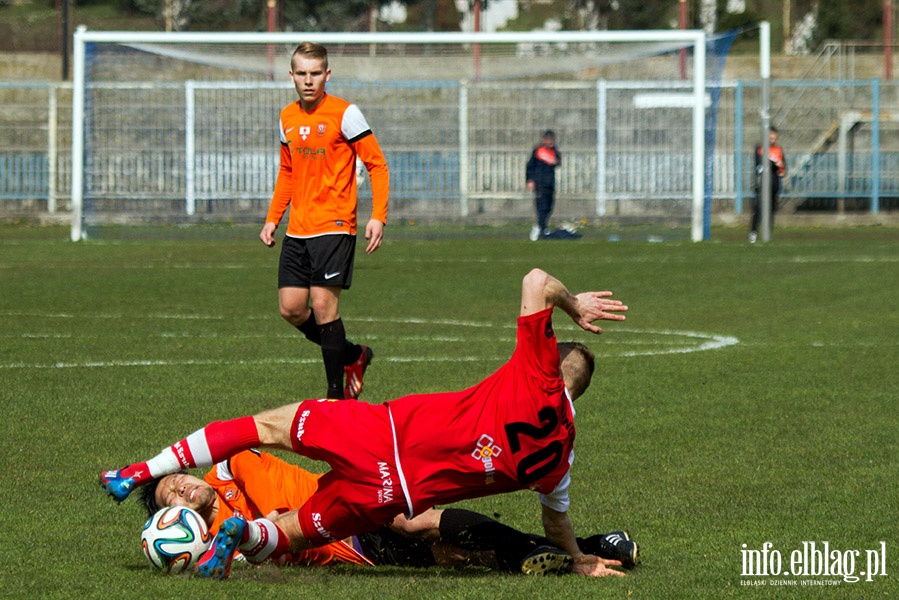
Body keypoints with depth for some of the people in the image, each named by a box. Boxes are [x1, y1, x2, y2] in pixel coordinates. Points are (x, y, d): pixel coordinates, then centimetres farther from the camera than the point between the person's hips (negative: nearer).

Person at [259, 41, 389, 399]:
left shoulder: (345, 114, -8)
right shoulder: (287, 118, 11)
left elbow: (377, 165, -7)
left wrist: (378, 217, -16)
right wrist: (272, 218, 16)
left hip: (334, 226, -6)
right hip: (297, 231, 6)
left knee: (323, 303, -12)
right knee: (291, 308, 1)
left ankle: (336, 393, -2)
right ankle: (353, 355, 23)